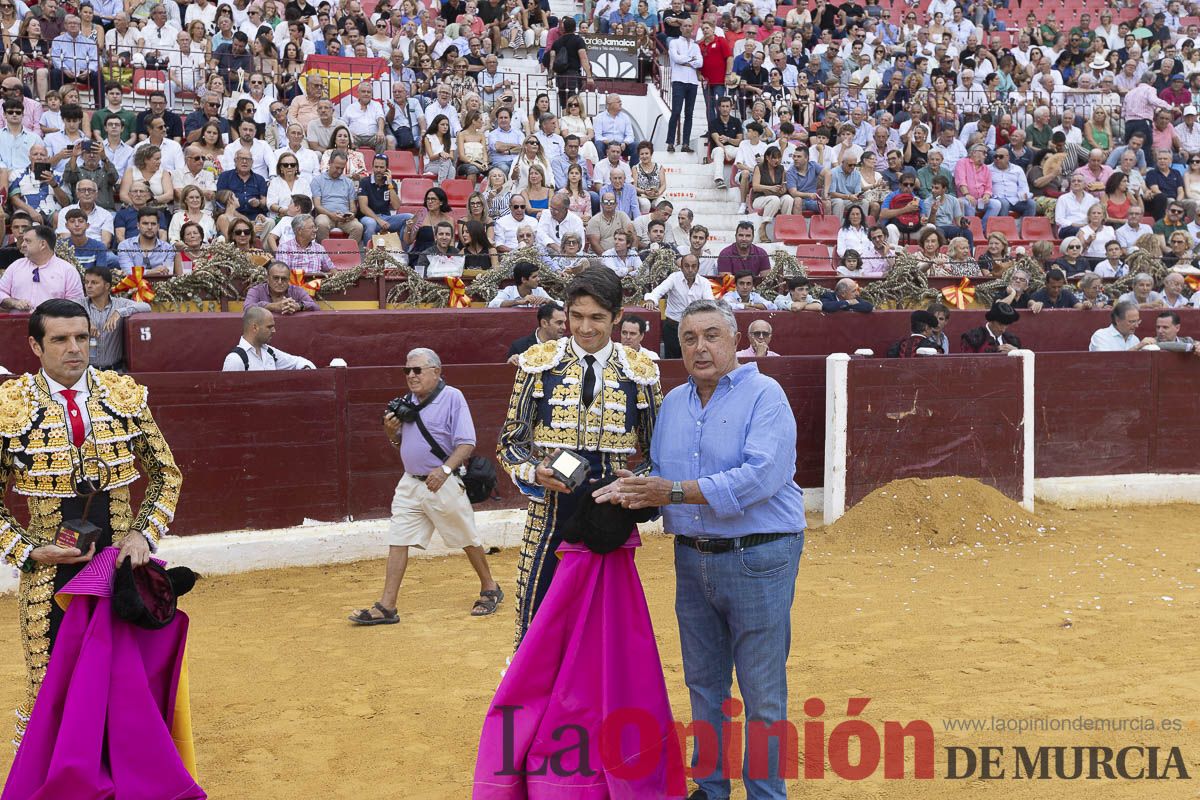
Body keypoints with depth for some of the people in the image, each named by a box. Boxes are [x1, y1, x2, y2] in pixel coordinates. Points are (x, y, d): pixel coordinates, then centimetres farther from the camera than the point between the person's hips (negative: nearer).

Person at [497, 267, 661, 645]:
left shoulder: (641, 373, 3)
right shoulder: (538, 363, 1)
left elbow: (654, 451, 10)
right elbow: (510, 441, 4)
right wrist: (535, 472, -17)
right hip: (550, 517, -1)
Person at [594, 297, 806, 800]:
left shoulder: (764, 395, -9)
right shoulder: (673, 404, 12)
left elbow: (761, 476, -23)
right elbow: (658, 474, 11)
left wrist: (675, 492, -23)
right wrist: (630, 490, -13)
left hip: (758, 558, -6)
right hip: (693, 559, 6)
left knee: (762, 693, 2)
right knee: (703, 684, 16)